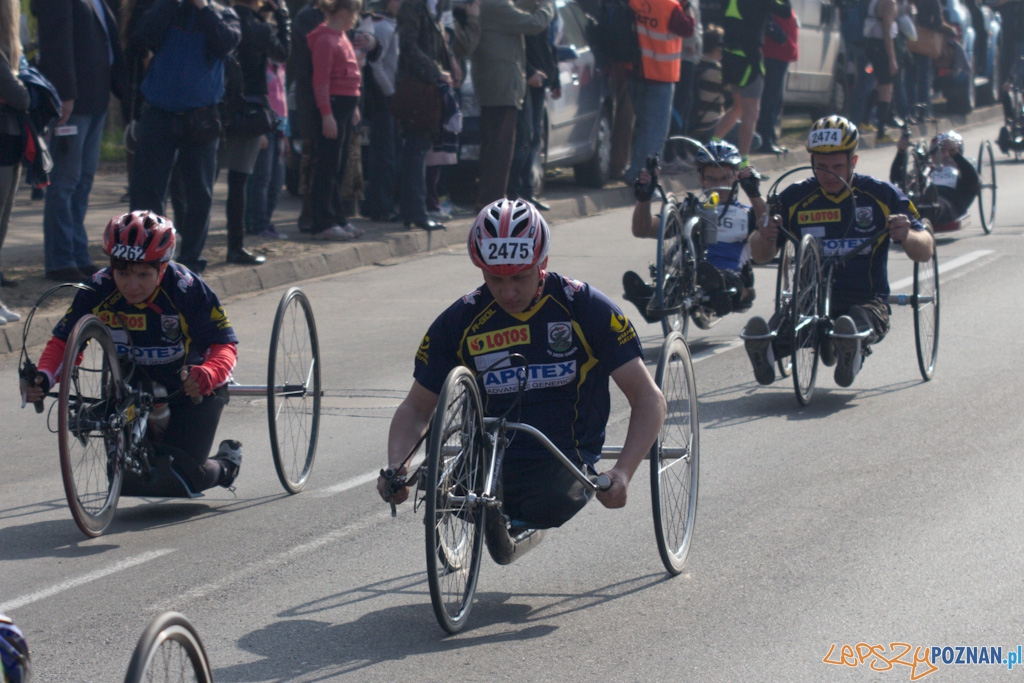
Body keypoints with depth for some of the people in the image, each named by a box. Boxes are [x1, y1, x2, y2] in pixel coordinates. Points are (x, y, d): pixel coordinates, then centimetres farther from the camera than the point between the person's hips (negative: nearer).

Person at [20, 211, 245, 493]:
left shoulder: (186, 289, -28)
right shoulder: (99, 290, -21)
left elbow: (224, 344, -26)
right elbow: (63, 341, -16)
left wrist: (208, 374, -49)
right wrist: (44, 377, -38)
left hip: (191, 388, -3)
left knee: (179, 477, -14)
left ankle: (227, 464, 21)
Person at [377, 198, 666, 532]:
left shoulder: (586, 308, -6)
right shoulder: (460, 321, 0)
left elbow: (648, 398, -6)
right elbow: (416, 408, 10)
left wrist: (622, 473, -23)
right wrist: (395, 468, -12)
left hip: (565, 462, -3)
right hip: (490, 463, 3)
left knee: (552, 501, -37)